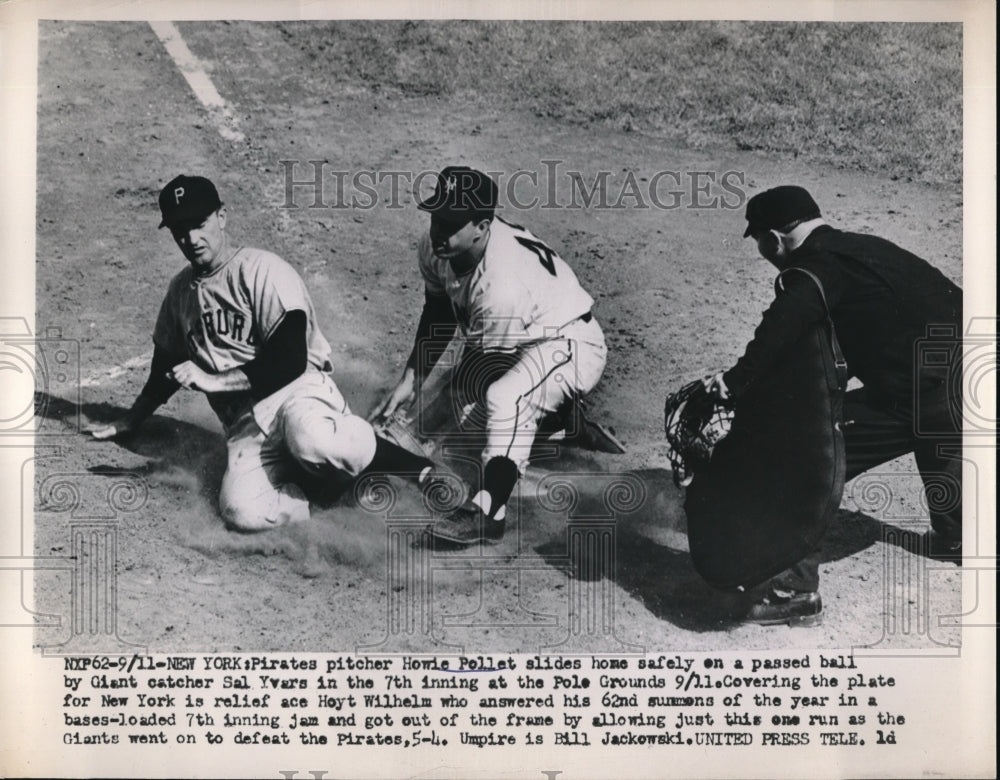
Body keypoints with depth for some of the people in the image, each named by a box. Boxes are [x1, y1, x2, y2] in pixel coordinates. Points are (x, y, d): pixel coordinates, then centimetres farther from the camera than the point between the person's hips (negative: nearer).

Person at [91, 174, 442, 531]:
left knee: (311, 440, -42)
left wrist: (211, 379, -13)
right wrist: (128, 421, 40)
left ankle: (416, 465, -17)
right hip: (244, 427, 4)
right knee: (242, 512, -29)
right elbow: (167, 367, 30)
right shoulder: (181, 289, 16)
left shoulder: (262, 270, -7)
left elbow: (290, 361, -16)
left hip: (298, 391, -4)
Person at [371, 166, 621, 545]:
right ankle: (565, 418, 31)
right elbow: (437, 314, 6)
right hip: (527, 345, 10)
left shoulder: (501, 286, -37)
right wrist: (410, 379, -2)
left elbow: (490, 368, -29)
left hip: (571, 345, -10)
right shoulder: (434, 250, -13)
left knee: (505, 396, -36)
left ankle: (488, 512, -39)